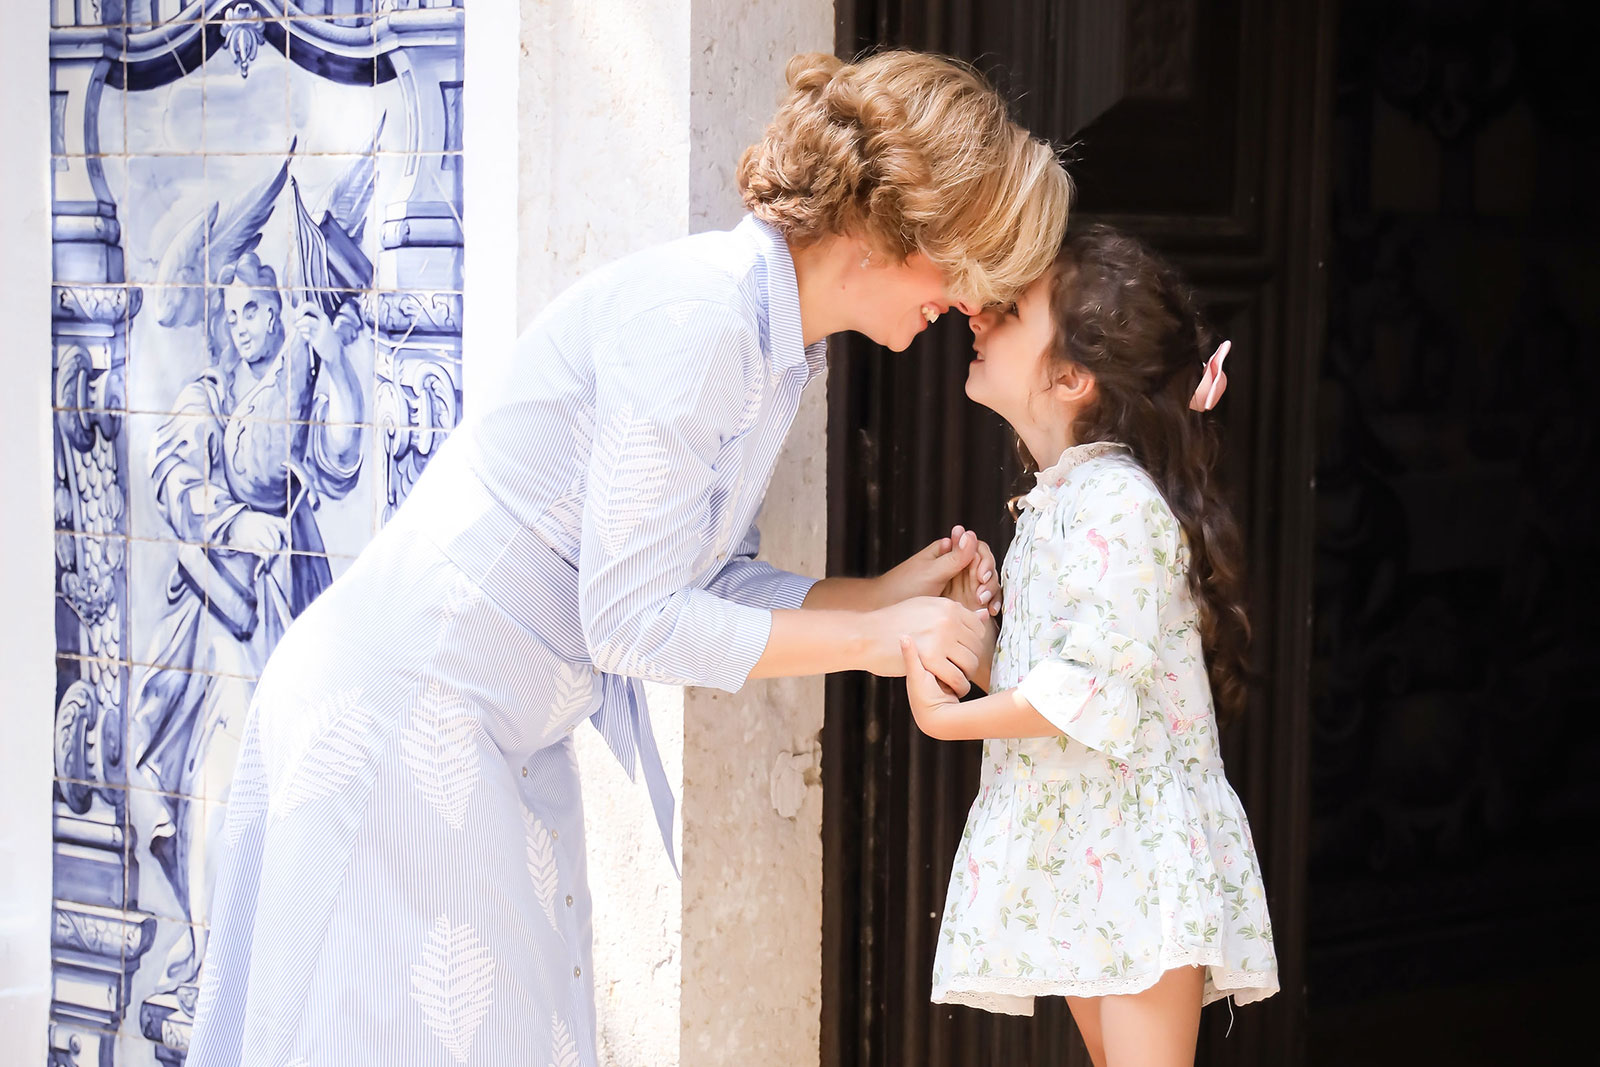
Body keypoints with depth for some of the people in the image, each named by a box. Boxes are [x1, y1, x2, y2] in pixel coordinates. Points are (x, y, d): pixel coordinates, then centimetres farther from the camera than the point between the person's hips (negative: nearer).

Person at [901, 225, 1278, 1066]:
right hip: (1075, 845, 10)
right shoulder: (1053, 501, 14)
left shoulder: (1118, 501, -17)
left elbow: (1095, 687, -24)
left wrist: (947, 717, -15)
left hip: (1139, 849, -10)